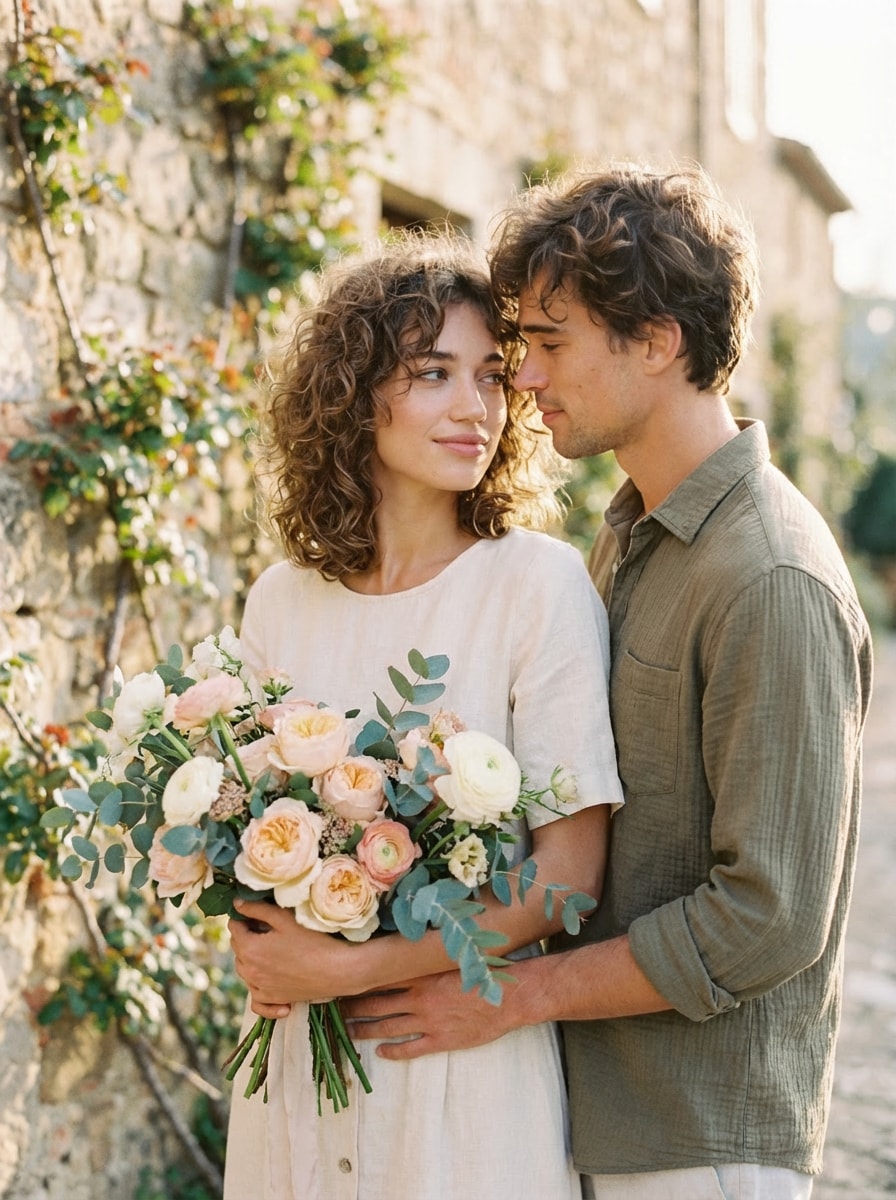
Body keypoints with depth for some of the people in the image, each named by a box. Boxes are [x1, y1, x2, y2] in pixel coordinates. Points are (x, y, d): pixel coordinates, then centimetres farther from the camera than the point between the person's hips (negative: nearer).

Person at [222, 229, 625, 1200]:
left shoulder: (540, 584, -13)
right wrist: (260, 952, -8)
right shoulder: (281, 601, 0)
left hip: (467, 1061, -3)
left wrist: (349, 968, -17)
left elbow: (568, 872, -14)